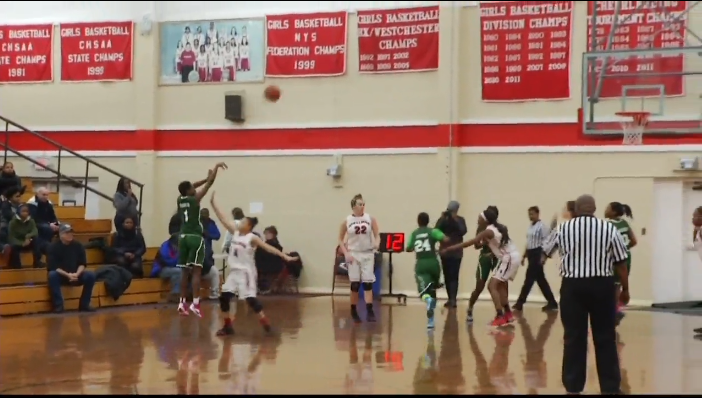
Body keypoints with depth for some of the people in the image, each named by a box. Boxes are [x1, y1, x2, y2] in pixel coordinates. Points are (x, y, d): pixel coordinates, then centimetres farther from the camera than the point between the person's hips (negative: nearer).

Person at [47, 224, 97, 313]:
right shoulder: (53, 247, -9)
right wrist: (67, 275, -27)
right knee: (52, 275, -36)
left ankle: (84, 305, -12)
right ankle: (58, 305, -30)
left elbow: (82, 264, -1)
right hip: (60, 276, -3)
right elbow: (53, 267, -15)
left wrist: (77, 274, -21)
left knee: (90, 275, -23)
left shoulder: (78, 246, 1)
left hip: (75, 275, 3)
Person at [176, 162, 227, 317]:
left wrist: (206, 178, 30)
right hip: (195, 237, -6)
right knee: (196, 271, -8)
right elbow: (210, 183, -4)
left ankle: (182, 303, 12)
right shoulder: (195, 199, -8)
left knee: (185, 271, 12)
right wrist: (217, 167, 7)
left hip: (183, 236, 6)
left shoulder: (180, 199, 8)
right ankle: (195, 304, -17)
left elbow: (190, 187, 28)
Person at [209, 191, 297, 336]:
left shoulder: (252, 238, -12)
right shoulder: (235, 232, 5)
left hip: (246, 272, -7)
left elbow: (269, 248, -19)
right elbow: (223, 219, 6)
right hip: (235, 271, 7)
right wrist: (213, 203, 3)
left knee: (250, 298, -14)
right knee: (224, 297, 3)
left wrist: (285, 256, -29)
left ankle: (265, 323, -7)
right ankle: (227, 326, 13)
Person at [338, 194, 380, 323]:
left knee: (368, 283, -5)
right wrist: (346, 253, -6)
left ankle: (369, 312, -8)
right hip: (353, 254, 0)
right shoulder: (347, 221, -2)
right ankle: (353, 312, 15)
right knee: (355, 284, 2)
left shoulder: (370, 219, -2)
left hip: (367, 254, 0)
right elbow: (341, 239, 5)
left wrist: (376, 244, -23)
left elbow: (377, 236, -1)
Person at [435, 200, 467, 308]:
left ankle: (453, 300, -20)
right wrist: (442, 220, -18)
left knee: (454, 276, -12)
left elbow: (463, 231, -15)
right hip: (445, 252, 3)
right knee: (447, 277, 6)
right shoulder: (442, 220, 3)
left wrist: (456, 220, -20)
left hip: (456, 253, -3)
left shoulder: (460, 220, 1)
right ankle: (451, 299, 15)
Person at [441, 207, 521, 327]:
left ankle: (500, 317, -20)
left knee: (492, 286, -13)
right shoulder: (497, 228, 11)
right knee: (500, 285, 23)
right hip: (511, 257, 10)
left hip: (509, 258, -10)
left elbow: (470, 242, -19)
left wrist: (450, 248, -19)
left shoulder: (489, 231, -15)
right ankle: (507, 314, 31)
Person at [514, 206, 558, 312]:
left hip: (538, 254, -10)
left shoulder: (542, 226, -12)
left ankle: (520, 303, -3)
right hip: (531, 254, 10)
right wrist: (524, 256, 20)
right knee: (540, 279, 9)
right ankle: (552, 303, 13)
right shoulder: (531, 226, 15)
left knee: (529, 278, -7)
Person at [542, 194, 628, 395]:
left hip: (573, 285, 0)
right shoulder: (609, 229, -3)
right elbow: (621, 262, -1)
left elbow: (546, 250, 18)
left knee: (574, 338, 7)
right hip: (601, 285, 0)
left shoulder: (563, 228, 0)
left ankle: (573, 386, 10)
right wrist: (625, 289, 11)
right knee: (605, 338, 7)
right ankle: (610, 386, 11)